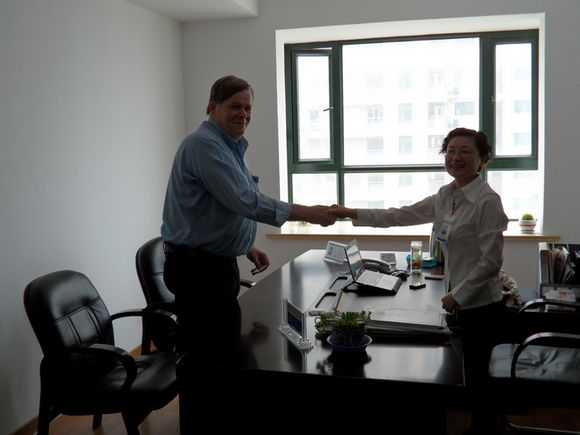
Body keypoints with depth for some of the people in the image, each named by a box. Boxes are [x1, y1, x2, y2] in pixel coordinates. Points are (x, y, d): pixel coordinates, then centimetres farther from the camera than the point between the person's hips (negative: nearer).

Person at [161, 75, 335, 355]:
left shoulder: (232, 147, 15)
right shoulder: (205, 145, -18)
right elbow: (244, 201, -27)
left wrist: (247, 247, 13)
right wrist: (306, 213, -25)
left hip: (220, 263, 10)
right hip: (198, 268, -10)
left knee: (227, 343, 17)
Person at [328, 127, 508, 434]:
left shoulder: (487, 201, -17)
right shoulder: (445, 196, 6)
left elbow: (491, 260, -19)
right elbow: (401, 216, 6)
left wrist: (457, 295, -15)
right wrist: (352, 214, 1)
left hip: (479, 305, -7)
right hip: (459, 302, 7)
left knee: (475, 380, 5)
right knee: (464, 377, 18)